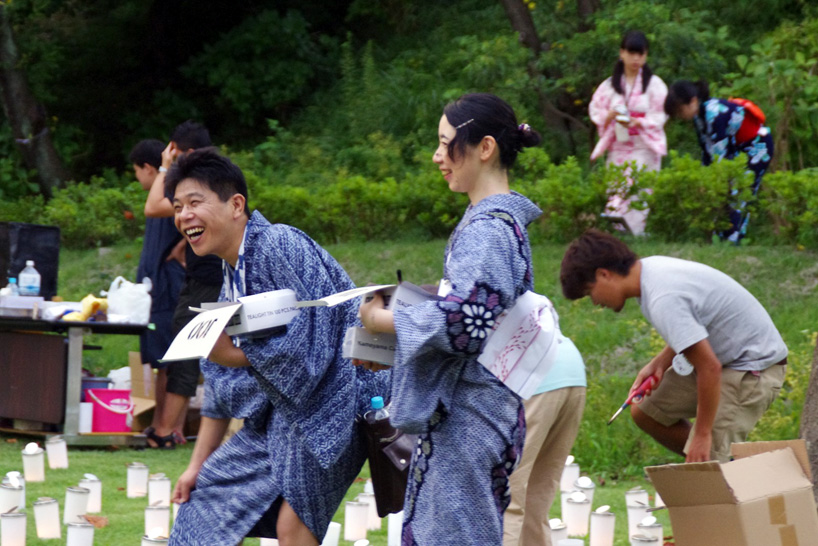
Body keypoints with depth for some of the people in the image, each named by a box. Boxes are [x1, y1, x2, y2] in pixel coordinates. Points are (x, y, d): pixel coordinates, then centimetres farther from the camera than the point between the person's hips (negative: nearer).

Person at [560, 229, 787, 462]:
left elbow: (710, 367, -30)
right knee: (644, 413, 13)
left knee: (702, 461, -18)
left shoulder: (663, 299, -30)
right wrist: (659, 363, 0)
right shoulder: (652, 267, 0)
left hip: (754, 368, -10)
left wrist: (702, 434, -22)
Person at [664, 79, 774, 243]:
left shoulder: (715, 113, -30)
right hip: (737, 150, 9)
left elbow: (718, 152, -30)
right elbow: (706, 150, 6)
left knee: (739, 197, -14)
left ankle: (732, 239, -14)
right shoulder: (699, 115, -2)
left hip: (756, 148, -9)